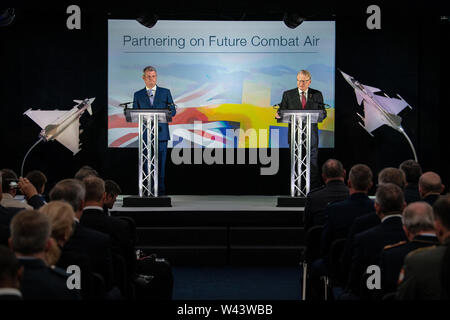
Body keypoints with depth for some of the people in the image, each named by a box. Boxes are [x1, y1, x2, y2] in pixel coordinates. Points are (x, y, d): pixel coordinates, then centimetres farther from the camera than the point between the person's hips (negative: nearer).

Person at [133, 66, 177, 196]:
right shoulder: (138, 95, 12)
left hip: (161, 133, 0)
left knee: (160, 163, -1)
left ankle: (160, 189, 3)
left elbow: (173, 111, 8)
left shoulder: (165, 92, 11)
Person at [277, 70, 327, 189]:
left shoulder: (317, 95, 9)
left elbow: (323, 113, 8)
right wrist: (279, 115, -16)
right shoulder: (288, 94, 8)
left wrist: (320, 116, -15)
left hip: (311, 134, 0)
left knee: (312, 163, -3)